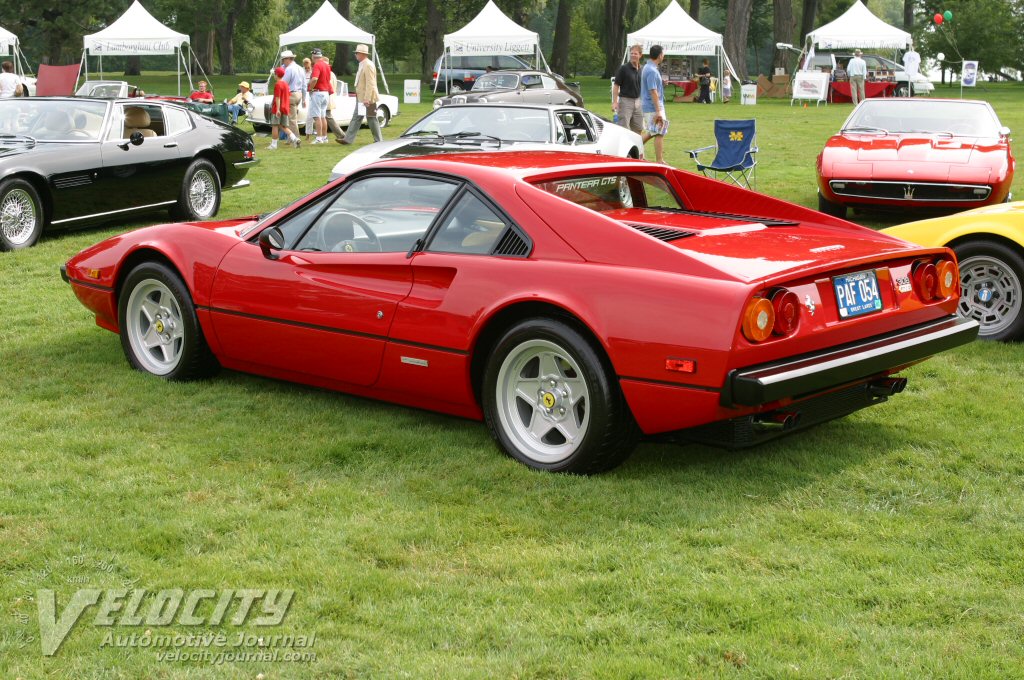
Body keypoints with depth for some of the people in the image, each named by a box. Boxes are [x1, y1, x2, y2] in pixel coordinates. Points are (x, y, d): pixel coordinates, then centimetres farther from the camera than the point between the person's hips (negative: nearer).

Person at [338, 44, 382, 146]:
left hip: (367, 98, -10)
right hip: (361, 98, 10)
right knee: (356, 118, 8)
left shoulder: (368, 65, -17)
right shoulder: (363, 65, 13)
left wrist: (367, 99, -25)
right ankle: (348, 139, 8)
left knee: (371, 119, -2)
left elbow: (370, 84, -22)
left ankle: (378, 141, 7)